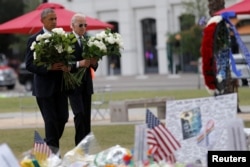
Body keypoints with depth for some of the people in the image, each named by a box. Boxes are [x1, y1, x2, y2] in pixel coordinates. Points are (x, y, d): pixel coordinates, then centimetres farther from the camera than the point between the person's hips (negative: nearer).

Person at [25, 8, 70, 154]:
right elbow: (29, 65, -9)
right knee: (50, 120, -3)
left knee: (63, 118, 5)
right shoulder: (35, 40, -5)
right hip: (45, 86, -4)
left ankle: (50, 146, 24)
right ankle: (53, 150, 5)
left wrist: (67, 67, -10)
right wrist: (48, 68, -21)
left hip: (60, 86, 5)